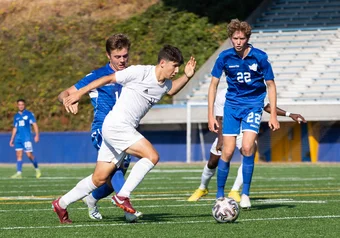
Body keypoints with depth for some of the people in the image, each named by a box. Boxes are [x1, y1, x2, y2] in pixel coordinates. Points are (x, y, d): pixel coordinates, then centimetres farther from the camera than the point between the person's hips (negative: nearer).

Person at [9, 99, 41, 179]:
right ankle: (19, 173, -3)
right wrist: (12, 140, 20)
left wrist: (37, 135, -14)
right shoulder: (16, 116, 15)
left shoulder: (29, 114, 0)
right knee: (19, 155, -2)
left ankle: (37, 169, 12)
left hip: (27, 138, -5)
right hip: (18, 138, 5)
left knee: (29, 154, -8)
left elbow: (35, 124, -3)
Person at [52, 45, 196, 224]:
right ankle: (122, 196, -12)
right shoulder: (140, 73, -14)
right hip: (116, 125, -9)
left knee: (99, 179, 10)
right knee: (152, 156, -20)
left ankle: (61, 204, 22)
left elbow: (171, 89, 34)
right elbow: (108, 79, -8)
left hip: (126, 131, 9)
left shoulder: (165, 84, 9)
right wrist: (79, 93, -8)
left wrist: (187, 76, 14)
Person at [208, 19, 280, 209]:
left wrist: (273, 115, -5)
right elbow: (214, 84, 2)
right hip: (232, 106, 1)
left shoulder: (260, 57, -11)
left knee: (247, 147, -19)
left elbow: (270, 85, -1)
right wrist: (211, 115, -3)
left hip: (253, 105, -1)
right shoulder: (225, 57, -7)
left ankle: (245, 194, -6)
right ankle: (220, 195, 9)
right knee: (228, 152, -5)